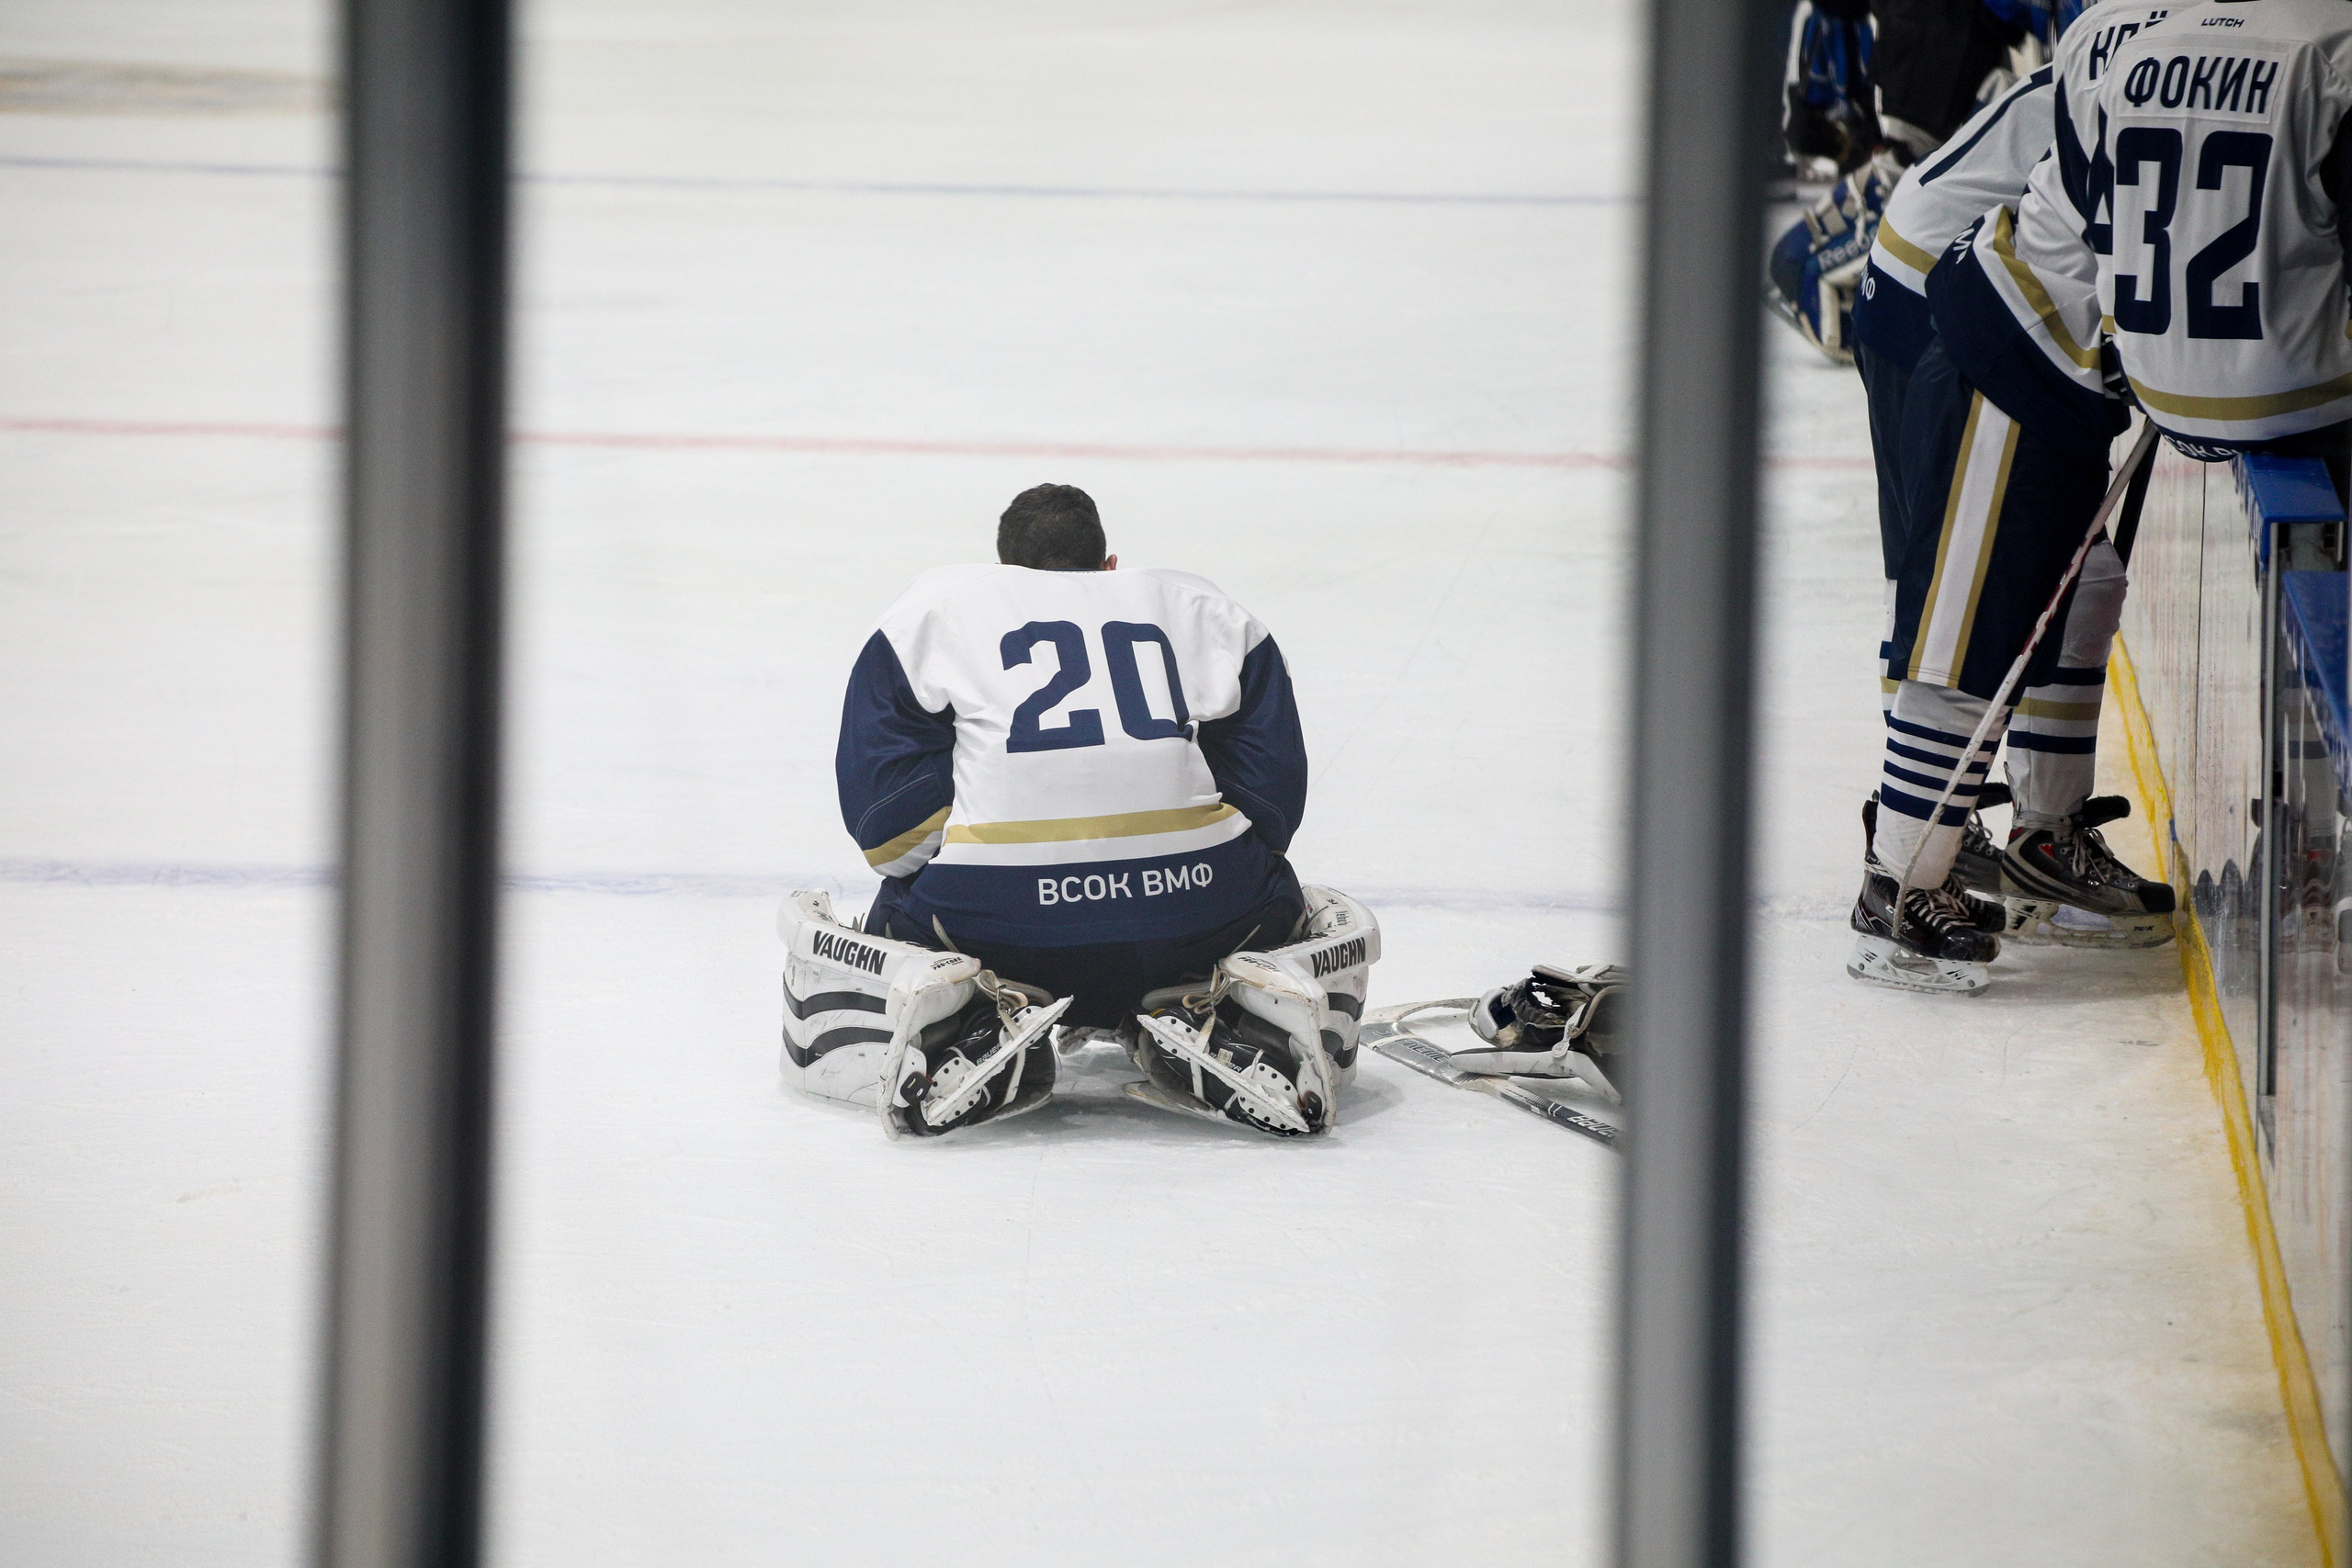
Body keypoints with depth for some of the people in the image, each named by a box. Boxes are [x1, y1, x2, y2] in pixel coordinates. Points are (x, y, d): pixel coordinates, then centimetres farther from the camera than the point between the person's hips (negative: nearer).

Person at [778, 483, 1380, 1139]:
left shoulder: (935, 601, 20)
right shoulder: (1199, 605, 25)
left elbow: (883, 817, 9)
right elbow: (1271, 795, 17)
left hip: (994, 916, -1)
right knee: (1337, 926, 32)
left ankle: (966, 1027, -6)